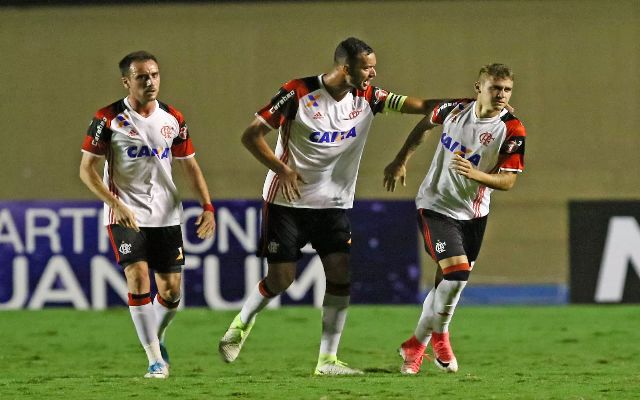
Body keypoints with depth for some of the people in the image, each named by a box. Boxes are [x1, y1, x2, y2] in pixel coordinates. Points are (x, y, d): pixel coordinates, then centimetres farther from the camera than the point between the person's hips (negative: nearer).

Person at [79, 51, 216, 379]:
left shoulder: (173, 119, 5)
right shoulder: (108, 118, -7)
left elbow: (190, 166, 13)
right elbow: (87, 169, -7)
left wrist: (207, 207, 0)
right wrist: (116, 204, -19)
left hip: (166, 214, 4)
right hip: (125, 214, -4)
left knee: (171, 289, 3)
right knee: (138, 276, -19)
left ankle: (157, 338, 34)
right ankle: (155, 360, -14)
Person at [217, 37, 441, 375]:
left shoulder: (367, 97, -2)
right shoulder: (297, 94, -15)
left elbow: (415, 105, -7)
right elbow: (251, 135, -11)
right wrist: (281, 168, -21)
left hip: (335, 204, 4)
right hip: (287, 202, -4)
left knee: (340, 276, -8)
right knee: (280, 279, -1)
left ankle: (327, 359, -2)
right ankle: (242, 323, 29)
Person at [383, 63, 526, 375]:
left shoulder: (512, 130, -14)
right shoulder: (454, 109, -9)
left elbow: (508, 181, -15)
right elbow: (424, 125, 13)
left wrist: (475, 174, -33)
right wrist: (401, 161, 14)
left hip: (473, 214, 2)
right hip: (436, 206, -2)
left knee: (448, 282, 8)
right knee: (457, 272, -18)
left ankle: (418, 343, 27)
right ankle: (439, 335, 6)